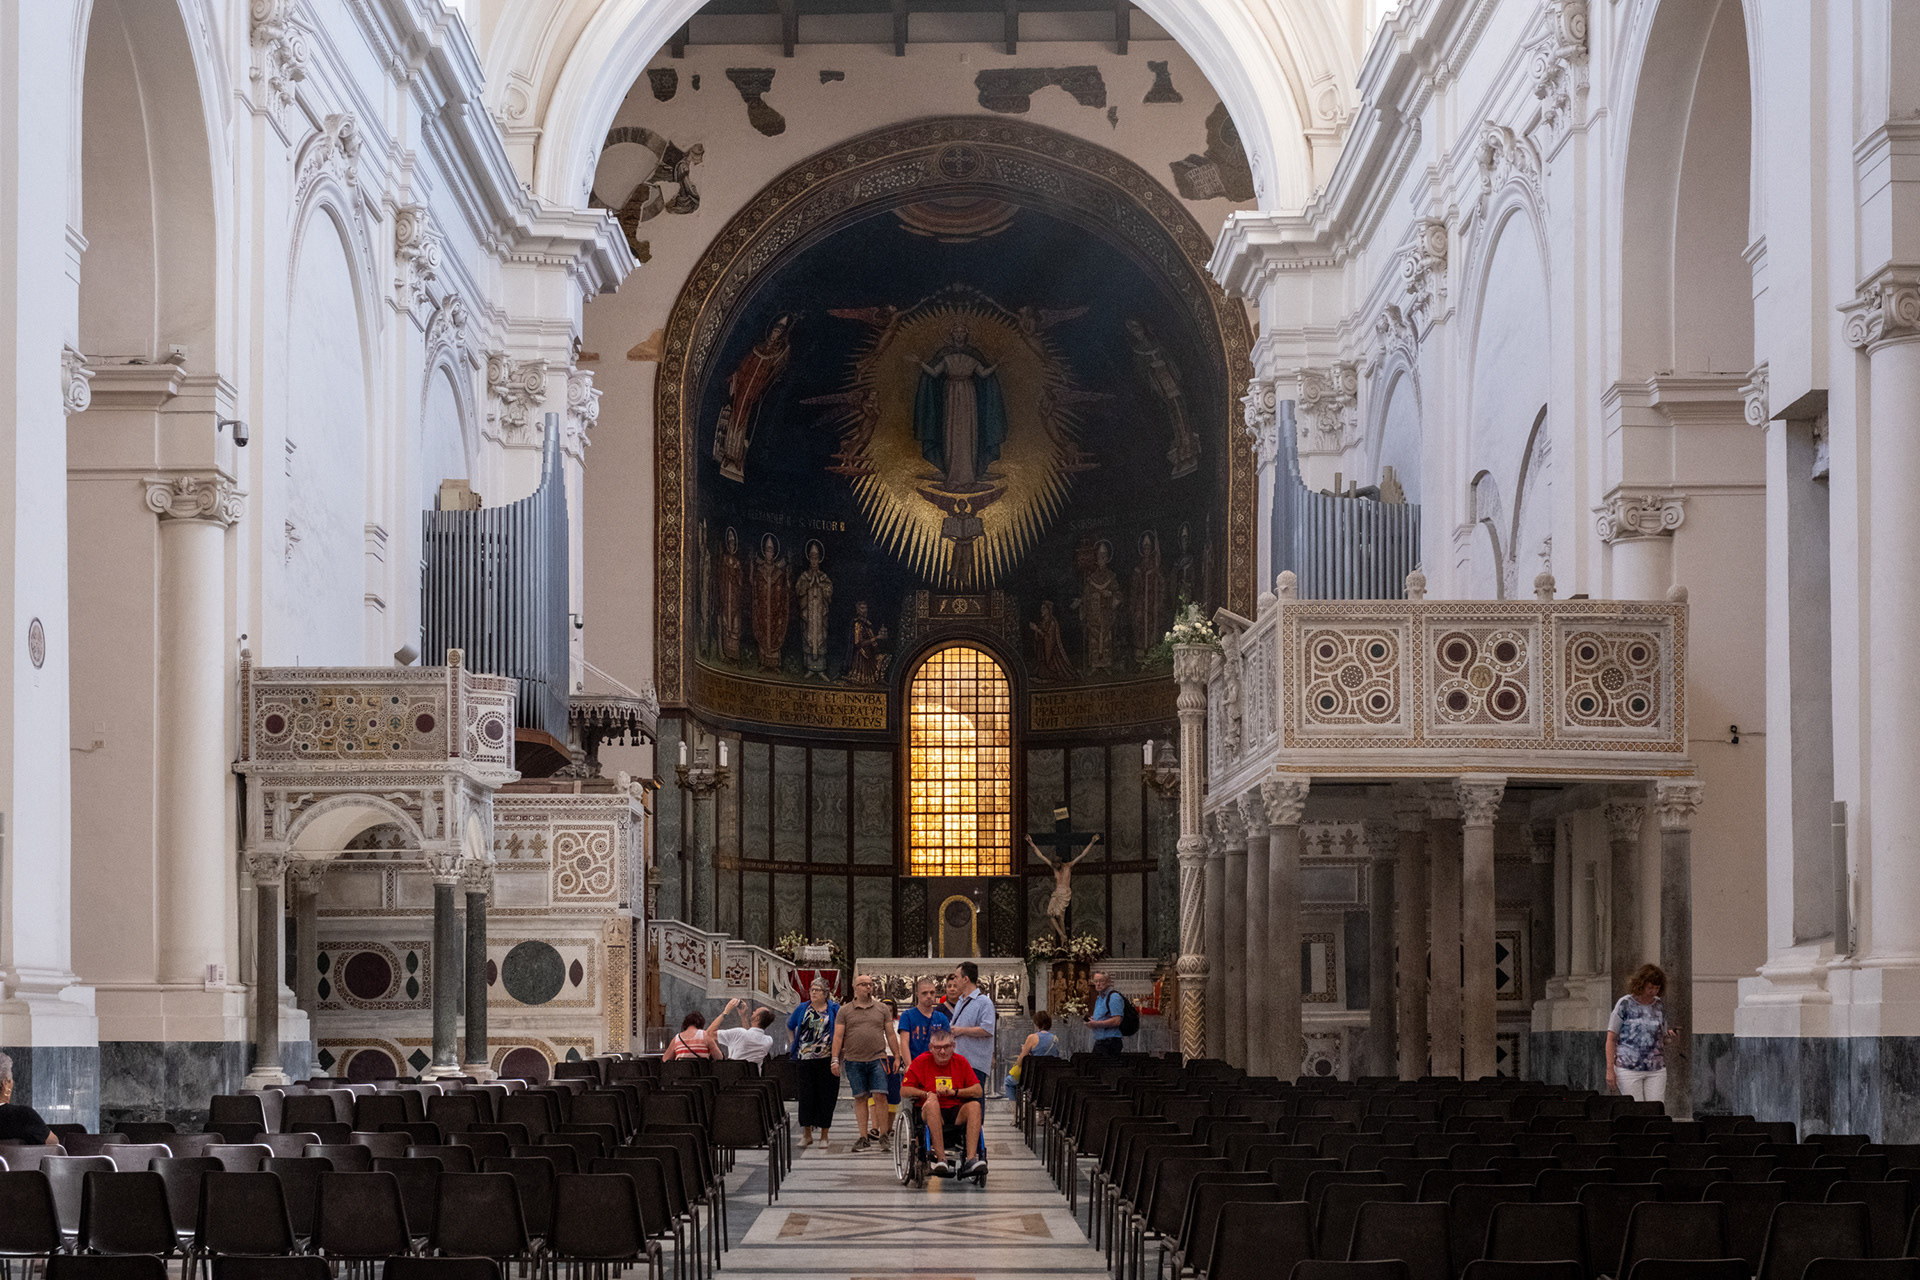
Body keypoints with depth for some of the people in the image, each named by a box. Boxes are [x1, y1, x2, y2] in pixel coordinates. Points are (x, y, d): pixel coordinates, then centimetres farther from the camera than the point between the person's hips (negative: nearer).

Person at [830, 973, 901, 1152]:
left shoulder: (881, 1009, 12)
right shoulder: (845, 1011, 9)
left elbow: (890, 1035, 13)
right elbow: (838, 1036, 6)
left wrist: (897, 1056, 9)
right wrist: (835, 1059, -2)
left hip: (877, 1058, 0)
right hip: (854, 1060, 0)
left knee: (880, 1095, -11)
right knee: (860, 1098, 2)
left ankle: (877, 1129, -9)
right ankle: (864, 1137, 4)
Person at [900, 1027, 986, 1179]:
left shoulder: (961, 1062, 11)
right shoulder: (921, 1062, 6)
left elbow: (978, 1091, 4)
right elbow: (904, 1091, 1)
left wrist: (955, 1092, -11)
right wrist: (925, 1094, -15)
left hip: (957, 1113, 2)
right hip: (929, 1114, -2)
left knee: (974, 1105, -29)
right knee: (931, 1100, -36)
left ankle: (971, 1160, -41)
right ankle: (941, 1160, -45)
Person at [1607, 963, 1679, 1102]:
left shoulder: (1659, 1007, 11)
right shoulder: (1625, 1004, -2)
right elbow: (1611, 1039, -3)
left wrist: (1669, 1036, -4)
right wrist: (1610, 1070, -9)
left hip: (1656, 1070, 4)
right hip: (1628, 1068, -4)